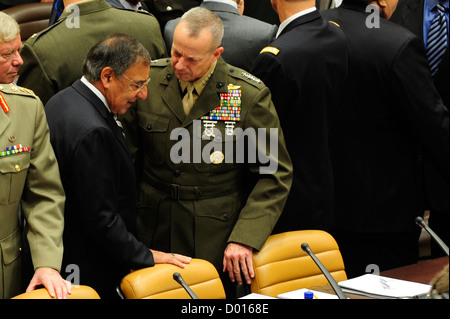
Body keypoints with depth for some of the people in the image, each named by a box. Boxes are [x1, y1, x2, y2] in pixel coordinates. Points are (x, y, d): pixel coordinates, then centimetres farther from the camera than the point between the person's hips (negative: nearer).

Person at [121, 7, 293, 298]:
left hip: (216, 240, -2)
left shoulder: (250, 95, -10)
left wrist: (245, 238, -15)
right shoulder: (148, 80, -2)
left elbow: (275, 174, -6)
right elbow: (128, 153, 9)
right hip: (153, 231, 2)